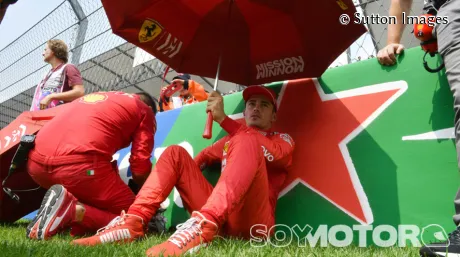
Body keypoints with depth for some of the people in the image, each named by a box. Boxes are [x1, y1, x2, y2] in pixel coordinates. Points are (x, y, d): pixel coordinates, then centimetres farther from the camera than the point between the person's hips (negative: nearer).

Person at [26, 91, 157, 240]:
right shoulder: (144, 110, 16)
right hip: (77, 164, -7)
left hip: (36, 162, 7)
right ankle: (74, 210, -13)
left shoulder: (93, 97, 33)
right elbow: (140, 170, 7)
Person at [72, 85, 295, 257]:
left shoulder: (283, 140, 16)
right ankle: (133, 222, -19)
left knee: (247, 143, -26)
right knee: (176, 152, -1)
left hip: (253, 222, -4)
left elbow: (273, 154, -10)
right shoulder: (230, 140, 29)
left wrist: (223, 119, -16)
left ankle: (203, 228, -47)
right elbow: (198, 161, 20)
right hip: (219, 218, 4)